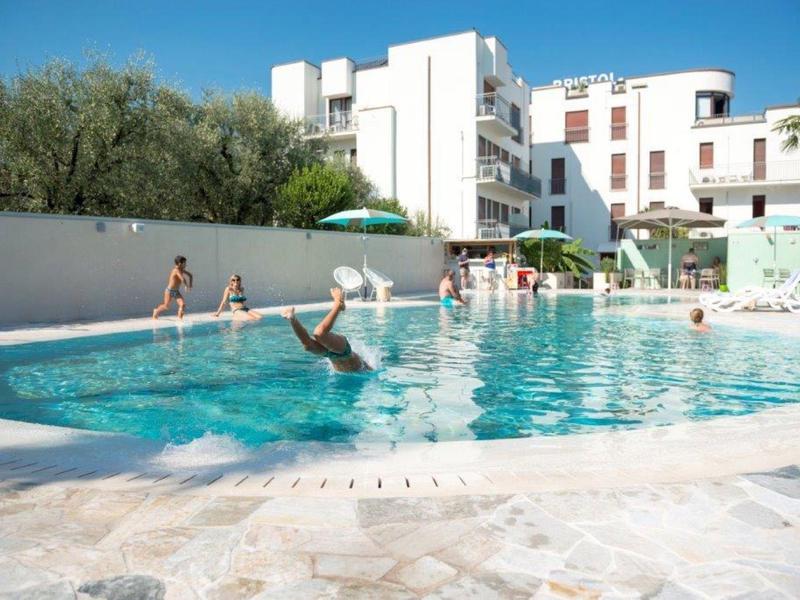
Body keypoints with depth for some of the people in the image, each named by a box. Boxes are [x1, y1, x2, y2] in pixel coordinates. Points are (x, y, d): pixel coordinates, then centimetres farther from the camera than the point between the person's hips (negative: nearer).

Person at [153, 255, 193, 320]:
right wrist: (186, 286, -21)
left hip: (176, 292, 7)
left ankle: (179, 319, -3)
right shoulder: (177, 270, -23)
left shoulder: (181, 270, 3)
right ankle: (156, 311, 39)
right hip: (170, 291, -7)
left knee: (183, 304, -11)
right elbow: (182, 279, -35)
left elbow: (190, 276, 12)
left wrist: (190, 284, -1)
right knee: (166, 306, 11)